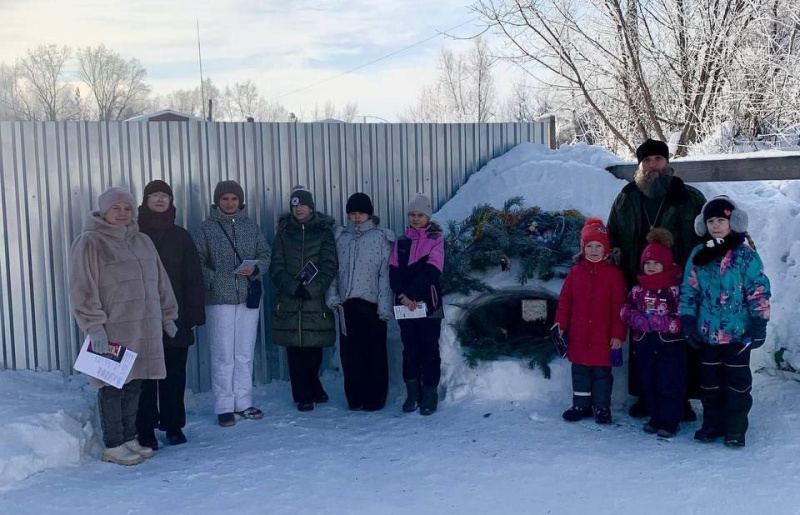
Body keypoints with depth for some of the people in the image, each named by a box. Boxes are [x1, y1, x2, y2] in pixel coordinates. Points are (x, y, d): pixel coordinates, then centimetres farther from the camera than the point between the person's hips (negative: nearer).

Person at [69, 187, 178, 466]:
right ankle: (113, 446, 10)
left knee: (134, 385, 12)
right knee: (113, 386, -1)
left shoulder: (142, 241, 16)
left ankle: (129, 439, 23)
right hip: (111, 332, -6)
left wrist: (167, 316, 18)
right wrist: (94, 326, -16)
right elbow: (83, 289, -11)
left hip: (144, 330, 6)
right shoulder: (89, 243, -5)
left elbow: (160, 282, 21)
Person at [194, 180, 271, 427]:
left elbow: (265, 254, 9)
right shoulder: (207, 227, 1)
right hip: (219, 298, -3)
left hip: (249, 297, 3)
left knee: (245, 354, 10)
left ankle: (243, 403, 20)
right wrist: (212, 280, -16)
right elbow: (197, 261, -1)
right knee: (223, 355, -1)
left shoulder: (251, 225, 9)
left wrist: (255, 269, -10)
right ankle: (224, 407, 7)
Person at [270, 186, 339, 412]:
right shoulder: (284, 231, 10)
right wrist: (293, 286, -13)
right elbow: (276, 266, 3)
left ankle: (311, 391, 25)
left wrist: (312, 288, -15)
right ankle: (304, 395, 13)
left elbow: (330, 265, -3)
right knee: (295, 350, 1)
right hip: (288, 301, 1)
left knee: (314, 348, 3)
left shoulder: (324, 231, 5)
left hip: (316, 300, -1)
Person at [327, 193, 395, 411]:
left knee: (375, 352, 2)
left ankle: (375, 398, 10)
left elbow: (386, 273, -4)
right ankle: (355, 398, 16)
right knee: (350, 352, 6)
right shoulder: (341, 237, 12)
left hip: (372, 303, -3)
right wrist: (333, 295, 1)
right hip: (347, 303, 4)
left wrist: (385, 305, -10)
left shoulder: (381, 237, 1)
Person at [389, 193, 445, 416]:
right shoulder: (401, 241, 12)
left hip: (428, 303, -4)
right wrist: (402, 295, -13)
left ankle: (430, 396, 6)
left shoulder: (435, 239, 0)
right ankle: (412, 394, 17)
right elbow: (394, 270, 3)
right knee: (410, 349, 9)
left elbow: (431, 271, -11)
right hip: (404, 304, 4)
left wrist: (410, 295, -17)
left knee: (429, 349, 0)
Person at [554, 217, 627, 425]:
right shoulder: (575, 272, 3)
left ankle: (602, 407, 18)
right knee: (579, 371, 13)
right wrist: (561, 324, 3)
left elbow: (619, 306, -7)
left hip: (603, 337, -3)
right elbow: (565, 300, 7)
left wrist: (618, 333, -9)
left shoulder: (613, 273, -6)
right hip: (578, 336, 3)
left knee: (601, 372, 5)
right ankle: (581, 405, 25)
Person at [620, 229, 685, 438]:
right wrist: (641, 320, -12)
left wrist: (660, 322, -20)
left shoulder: (675, 289, -7)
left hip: (670, 344, -5)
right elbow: (626, 312, 6)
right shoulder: (637, 290, 8)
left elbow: (683, 317, -12)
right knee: (649, 384, 12)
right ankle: (655, 418, 25)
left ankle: (669, 422, 11)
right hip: (644, 344, 5)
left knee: (669, 385, 0)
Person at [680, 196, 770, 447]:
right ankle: (712, 424, 26)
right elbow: (689, 290, 8)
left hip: (738, 332, -3)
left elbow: (759, 290, -7)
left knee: (737, 380, 5)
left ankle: (736, 429, 16)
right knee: (710, 380, 13)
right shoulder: (698, 255, 4)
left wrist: (759, 324, -10)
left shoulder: (745, 255, -6)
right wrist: (687, 320, 3)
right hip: (707, 332, 4)